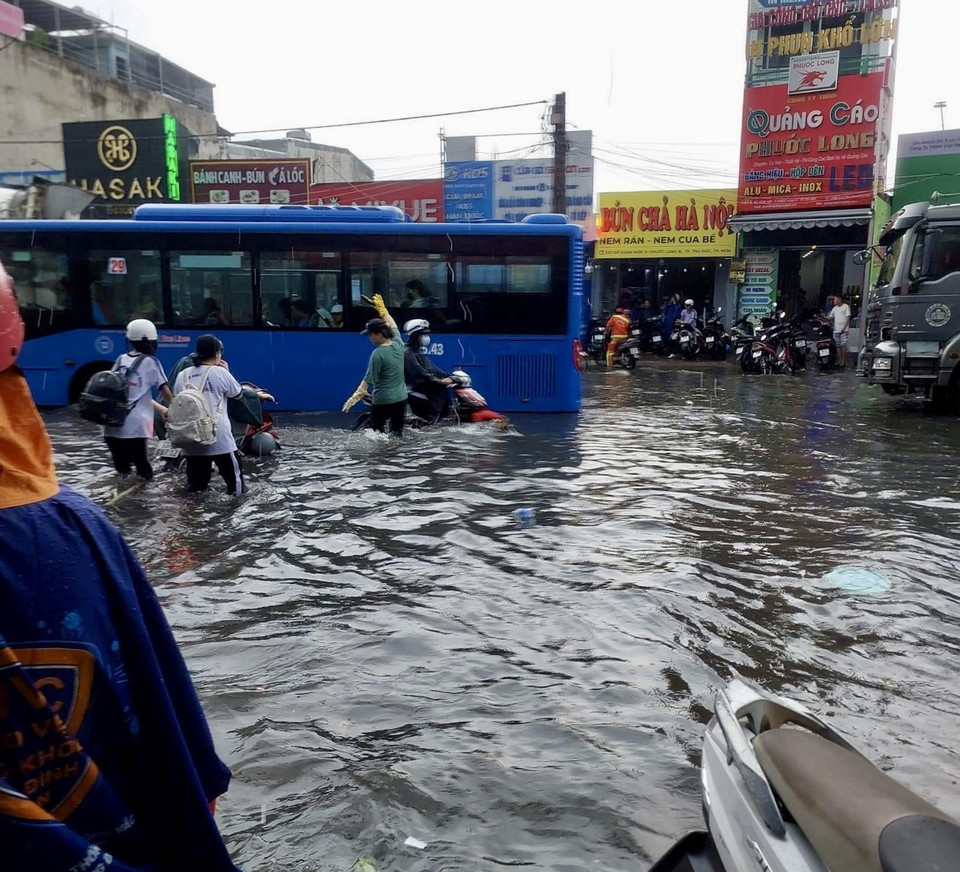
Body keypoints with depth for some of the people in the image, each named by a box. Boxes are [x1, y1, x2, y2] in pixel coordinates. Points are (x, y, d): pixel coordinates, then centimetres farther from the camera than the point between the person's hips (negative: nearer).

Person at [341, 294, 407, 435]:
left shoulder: (378, 353, -17)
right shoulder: (398, 344, 0)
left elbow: (368, 380, -16)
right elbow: (393, 326, 20)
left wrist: (355, 397, -13)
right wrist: (381, 308, 27)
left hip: (383, 401, -6)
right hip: (401, 399, 6)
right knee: (397, 434, 12)